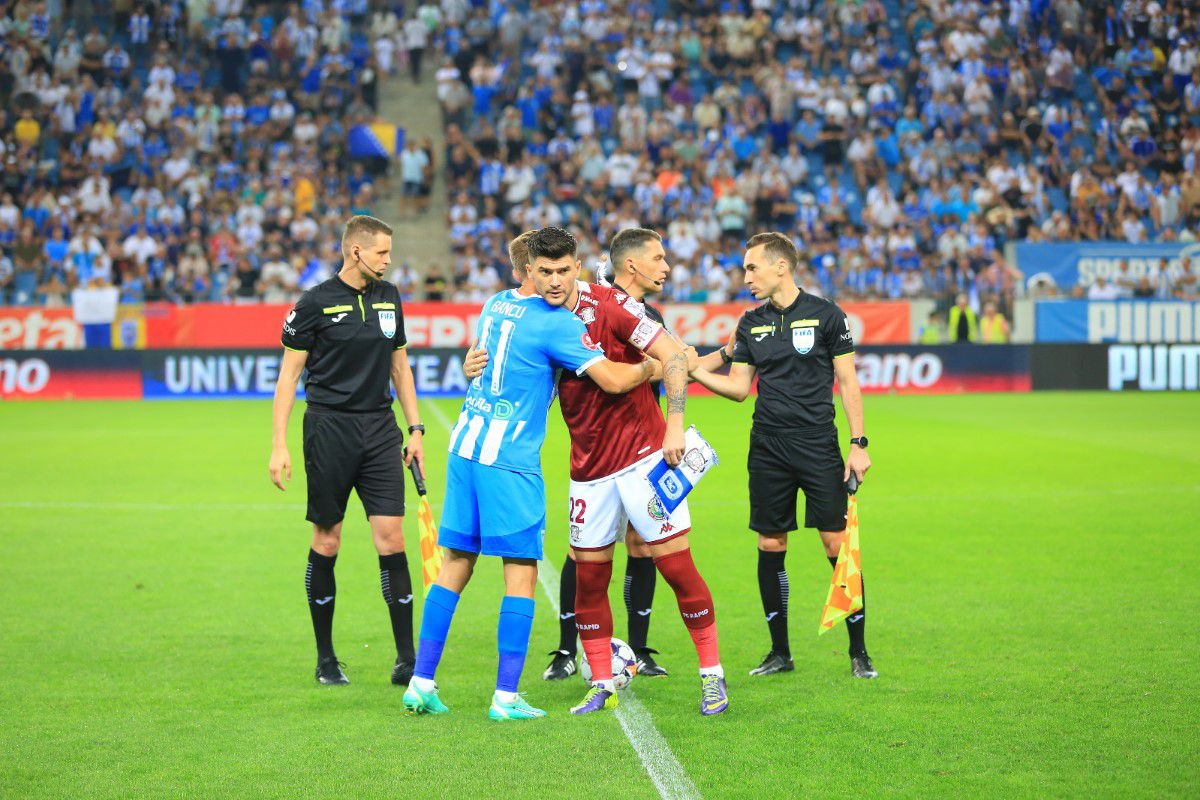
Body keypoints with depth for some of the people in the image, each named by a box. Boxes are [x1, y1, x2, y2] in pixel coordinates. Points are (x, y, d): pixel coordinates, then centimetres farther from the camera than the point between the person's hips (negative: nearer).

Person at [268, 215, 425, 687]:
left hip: (380, 427, 4)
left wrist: (415, 428, 14)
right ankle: (325, 659, 15)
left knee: (391, 537, -5)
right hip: (329, 427, -4)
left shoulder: (388, 297, 11)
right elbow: (289, 374, -3)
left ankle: (406, 660, -2)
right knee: (327, 541, 2)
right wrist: (279, 445, -9)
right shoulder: (315, 303, -5)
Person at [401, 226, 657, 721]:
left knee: (456, 564, 11)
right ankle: (506, 698, -2)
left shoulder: (496, 304, 11)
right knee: (521, 572, 0)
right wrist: (653, 367, 3)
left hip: (464, 445, 7)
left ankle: (421, 683, 10)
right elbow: (613, 381, -13)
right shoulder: (558, 325, -12)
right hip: (509, 458, -7)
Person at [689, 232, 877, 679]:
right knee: (770, 547, 4)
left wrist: (858, 444, -6)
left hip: (818, 445, -4)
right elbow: (739, 387, 10)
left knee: (838, 545, -6)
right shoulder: (751, 324, 10)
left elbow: (848, 383, -1)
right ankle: (780, 652, 15)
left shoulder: (826, 316, -2)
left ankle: (858, 652, 4)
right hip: (767, 448, 4)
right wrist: (693, 370, -5)